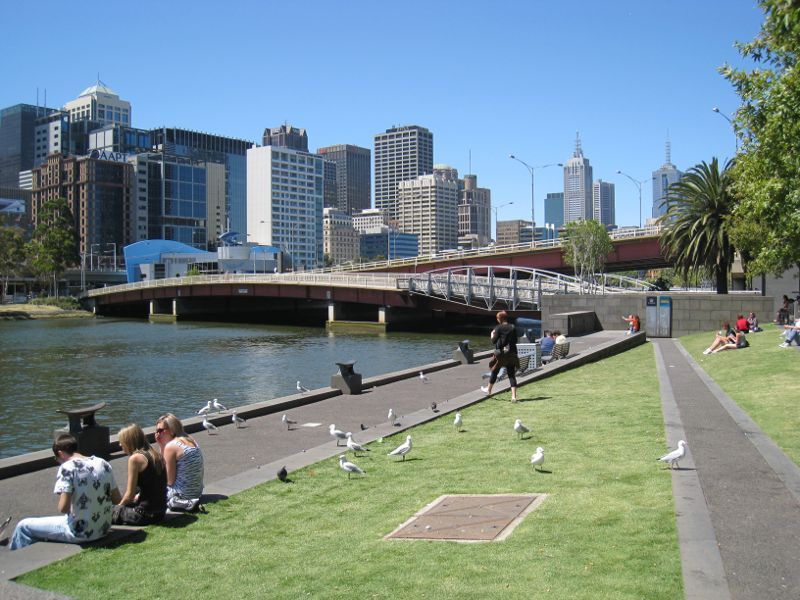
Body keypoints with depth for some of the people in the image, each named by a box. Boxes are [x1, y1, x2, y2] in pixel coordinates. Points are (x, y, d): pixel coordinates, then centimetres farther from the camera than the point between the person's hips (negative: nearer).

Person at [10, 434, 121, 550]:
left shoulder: (67, 467, -15)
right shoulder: (103, 464, 2)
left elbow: (63, 508, -20)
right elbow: (117, 500, 6)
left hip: (80, 533, -7)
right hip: (103, 529, 7)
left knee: (23, 526, 10)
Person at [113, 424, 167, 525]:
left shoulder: (135, 458, -13)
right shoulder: (155, 455, 9)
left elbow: (130, 494, -10)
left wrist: (119, 506, 5)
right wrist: (135, 498, 21)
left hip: (145, 514, -8)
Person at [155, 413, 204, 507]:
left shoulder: (171, 446, -17)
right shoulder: (189, 440, 7)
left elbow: (170, 481, -14)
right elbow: (164, 466, 15)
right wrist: (162, 446, 5)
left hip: (182, 495, -8)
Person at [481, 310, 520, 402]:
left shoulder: (499, 328, -10)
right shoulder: (513, 328, 2)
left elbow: (494, 341, -9)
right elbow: (515, 340, 9)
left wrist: (492, 335, 10)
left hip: (501, 354, -3)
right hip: (512, 354, 3)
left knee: (494, 371, 16)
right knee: (511, 374, 4)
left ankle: (489, 389, 35)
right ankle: (514, 396, -5)